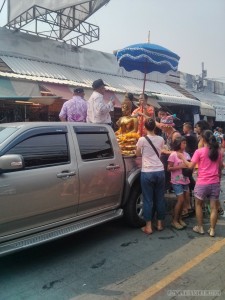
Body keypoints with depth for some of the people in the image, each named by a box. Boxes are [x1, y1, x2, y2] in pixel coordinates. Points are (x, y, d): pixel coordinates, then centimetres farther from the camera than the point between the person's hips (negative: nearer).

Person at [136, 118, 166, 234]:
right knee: (160, 198, 13)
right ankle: (160, 223, 24)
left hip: (147, 173, -4)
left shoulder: (142, 140, -8)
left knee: (148, 199, 4)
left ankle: (148, 227, 10)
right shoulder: (161, 139, 3)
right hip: (160, 171, 4)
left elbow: (138, 154, 6)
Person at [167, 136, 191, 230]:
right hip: (177, 181, -6)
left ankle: (179, 218, 25)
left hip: (185, 180, 6)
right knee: (181, 200, -7)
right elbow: (169, 168, -12)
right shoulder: (173, 155, -11)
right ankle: (174, 220, 7)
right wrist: (180, 166, -20)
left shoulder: (186, 154, 6)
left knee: (185, 199, 9)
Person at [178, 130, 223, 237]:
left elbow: (191, 166, -8)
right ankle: (212, 230, 14)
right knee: (214, 207, 8)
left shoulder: (199, 151, -9)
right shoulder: (218, 151, 5)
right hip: (215, 183, 4)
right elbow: (220, 167, 12)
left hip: (202, 183, -3)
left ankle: (200, 227, 20)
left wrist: (183, 158, 6)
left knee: (198, 205, 15)